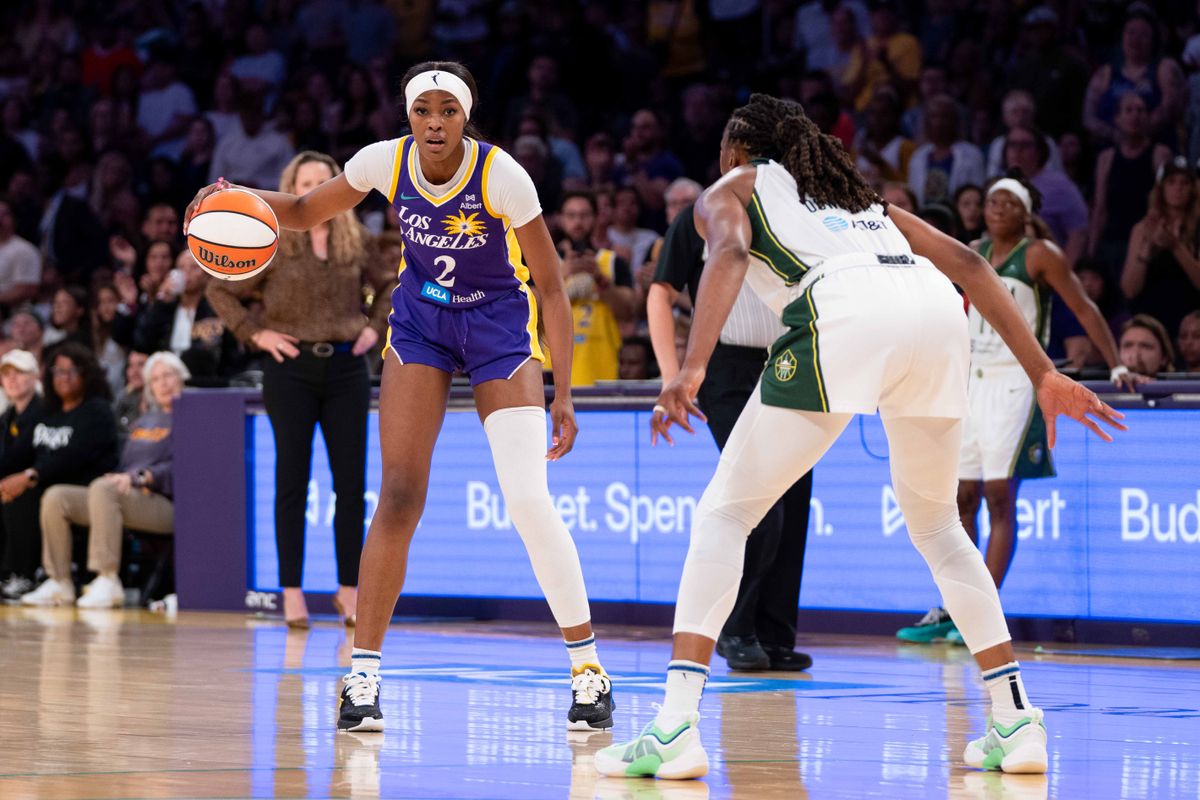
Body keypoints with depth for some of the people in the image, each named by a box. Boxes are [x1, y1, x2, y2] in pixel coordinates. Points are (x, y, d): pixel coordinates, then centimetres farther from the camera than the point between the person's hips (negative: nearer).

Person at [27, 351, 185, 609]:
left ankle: (108, 581, -40)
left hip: (165, 505, -8)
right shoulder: (144, 421, 29)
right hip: (126, 493, 8)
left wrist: (138, 477, -24)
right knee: (56, 497, -7)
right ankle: (59, 582, -12)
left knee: (102, 489, -37)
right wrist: (118, 476, 4)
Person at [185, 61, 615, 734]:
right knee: (400, 496, -9)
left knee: (528, 497, -16)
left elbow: (551, 285, -17)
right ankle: (364, 673, -4)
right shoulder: (387, 161, -14)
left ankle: (589, 666, -3)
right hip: (421, 318, 3)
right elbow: (305, 211, 4)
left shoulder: (501, 175, -23)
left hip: (499, 321, -3)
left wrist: (562, 394, -19)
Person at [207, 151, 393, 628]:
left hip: (346, 368, 3)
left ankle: (349, 589, 9)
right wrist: (255, 334, -5)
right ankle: (292, 592, 3)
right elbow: (221, 291, 4)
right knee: (293, 481, 0)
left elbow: (387, 287, 24)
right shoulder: (272, 243, 0)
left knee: (352, 482, 0)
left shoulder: (356, 242, 9)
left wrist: (375, 327, 8)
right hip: (291, 369, -3)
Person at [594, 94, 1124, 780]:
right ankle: (1017, 719, 18)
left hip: (842, 311, -5)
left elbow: (730, 254, 2)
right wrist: (1044, 375, 24)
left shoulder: (729, 191, 26)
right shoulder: (860, 194, 40)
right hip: (938, 310, 5)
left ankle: (676, 728, -8)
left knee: (725, 513, 5)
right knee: (935, 522, 26)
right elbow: (966, 263, 28)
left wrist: (693, 369, -12)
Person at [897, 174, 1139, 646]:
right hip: (972, 381, 6)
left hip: (1017, 382, -6)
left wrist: (1117, 367, -12)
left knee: (999, 495, -11)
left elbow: (1084, 309, -6)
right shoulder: (973, 253, 13)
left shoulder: (1039, 255, -4)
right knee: (962, 496, 5)